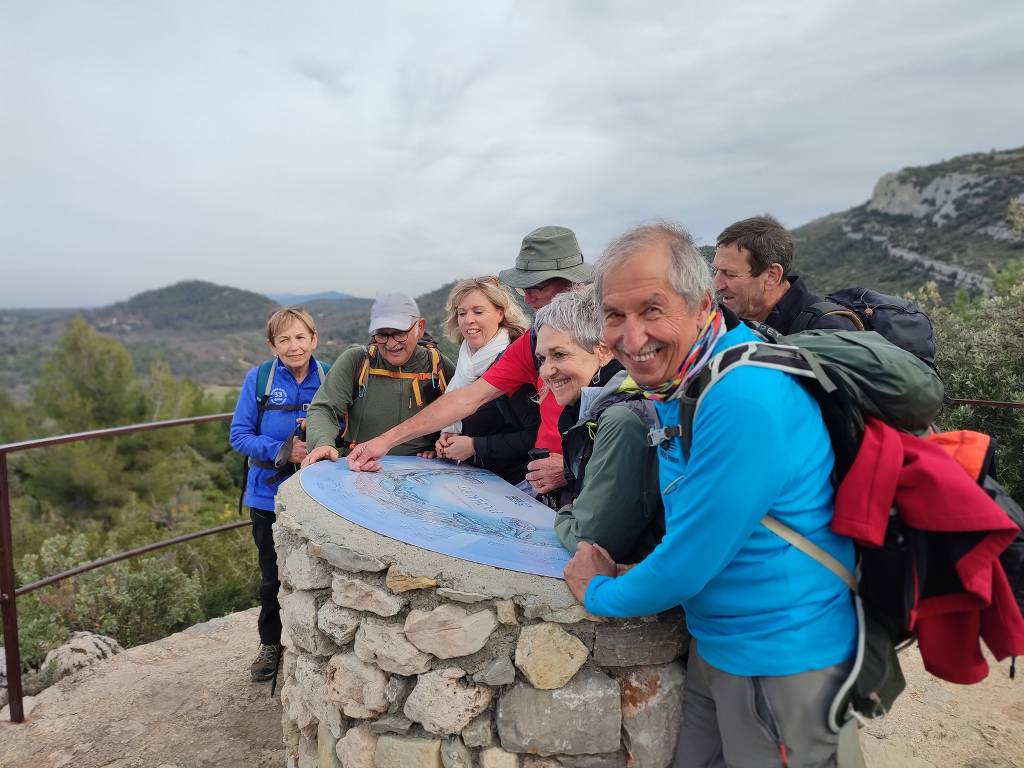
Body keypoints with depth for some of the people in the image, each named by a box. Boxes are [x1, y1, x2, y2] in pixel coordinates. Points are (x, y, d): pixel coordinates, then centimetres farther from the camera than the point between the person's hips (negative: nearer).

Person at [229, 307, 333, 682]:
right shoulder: (258, 379, -9)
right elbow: (239, 435, -8)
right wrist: (282, 450, -23)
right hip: (270, 495, 0)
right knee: (273, 577, 16)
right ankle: (271, 644, 38)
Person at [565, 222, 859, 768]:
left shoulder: (745, 399, -30)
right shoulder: (675, 380, 0)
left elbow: (691, 561, -26)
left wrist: (600, 593, -8)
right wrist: (644, 572, 0)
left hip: (783, 663, -8)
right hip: (715, 642, 8)